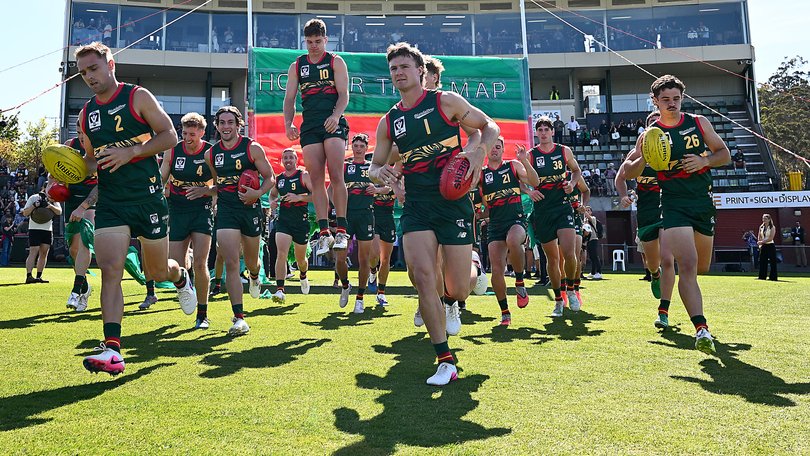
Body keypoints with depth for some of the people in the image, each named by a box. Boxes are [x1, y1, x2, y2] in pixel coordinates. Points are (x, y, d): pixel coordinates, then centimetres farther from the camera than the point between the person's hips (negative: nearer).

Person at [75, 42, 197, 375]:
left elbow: (169, 136, -6)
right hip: (110, 202, 4)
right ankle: (112, 349, -12)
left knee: (157, 270, 8)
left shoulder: (138, 97, -1)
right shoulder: (86, 113, 14)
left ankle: (181, 277, 45)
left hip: (147, 197, -4)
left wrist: (131, 151, -18)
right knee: (110, 269, -10)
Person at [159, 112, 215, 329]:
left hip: (202, 210, -3)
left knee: (199, 263, -11)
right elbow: (161, 181, 11)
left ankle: (202, 313, 3)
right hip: (177, 211, 3)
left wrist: (204, 190, -18)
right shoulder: (172, 151, 1)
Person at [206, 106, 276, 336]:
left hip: (250, 208, -1)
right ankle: (239, 318, -9)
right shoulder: (211, 153, 6)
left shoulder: (252, 148, -4)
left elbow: (270, 178, -1)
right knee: (231, 263, -11)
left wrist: (258, 193, -18)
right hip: (225, 210, 1)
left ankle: (254, 278, 55)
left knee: (250, 261, 15)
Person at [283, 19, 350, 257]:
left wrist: (336, 115, -20)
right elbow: (289, 98, 13)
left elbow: (344, 94, -1)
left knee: (336, 175, -13)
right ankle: (324, 233, 1)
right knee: (316, 179, -2)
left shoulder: (336, 62, 9)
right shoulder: (297, 66, 17)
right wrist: (288, 123, -4)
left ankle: (341, 230, -7)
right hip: (309, 126, 3)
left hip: (333, 123, -3)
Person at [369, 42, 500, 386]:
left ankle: (472, 266, 37)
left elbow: (490, 127, 6)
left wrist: (478, 151, -15)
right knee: (422, 274, -18)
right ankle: (446, 362, -6)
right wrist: (380, 172, -6)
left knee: (457, 292, -3)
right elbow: (374, 166, 19)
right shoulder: (388, 121, 13)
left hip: (453, 200, -3)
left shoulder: (445, 101, 3)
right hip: (416, 205, 3)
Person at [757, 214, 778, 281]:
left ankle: (773, 277, 0)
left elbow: (770, 238, -14)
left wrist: (762, 242, -16)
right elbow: (759, 237, 13)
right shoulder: (761, 227, 10)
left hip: (770, 246, -5)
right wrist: (759, 243, -3)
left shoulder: (772, 227, -6)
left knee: (772, 262, -3)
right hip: (763, 246, 5)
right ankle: (762, 276, 10)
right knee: (762, 261, 5)